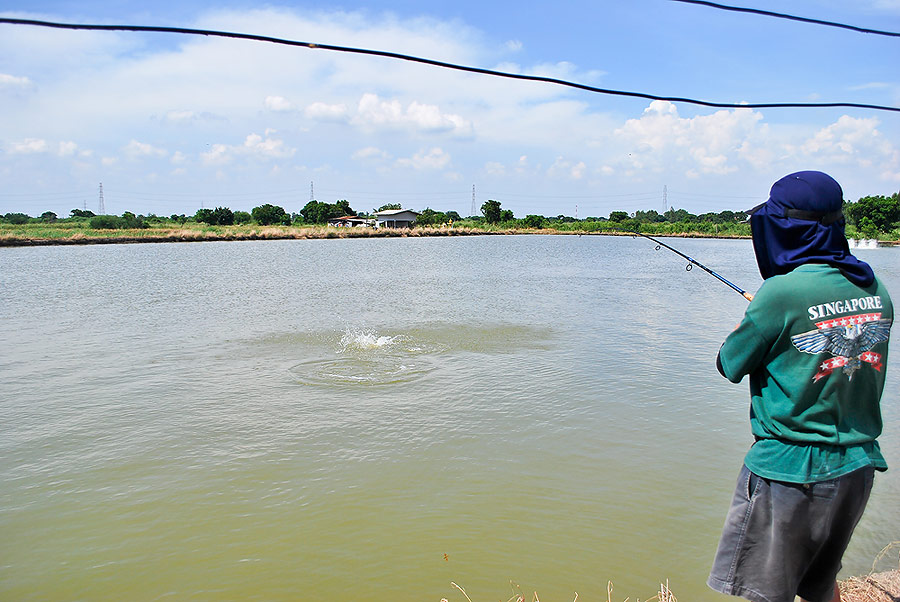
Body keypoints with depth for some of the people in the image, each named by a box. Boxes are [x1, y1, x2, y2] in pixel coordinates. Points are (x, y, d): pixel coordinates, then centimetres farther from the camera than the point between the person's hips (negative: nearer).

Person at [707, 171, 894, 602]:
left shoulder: (783, 292, -20)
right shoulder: (875, 289, 3)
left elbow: (730, 366, -8)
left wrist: (753, 326, 10)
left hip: (791, 471, -7)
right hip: (858, 467, 8)